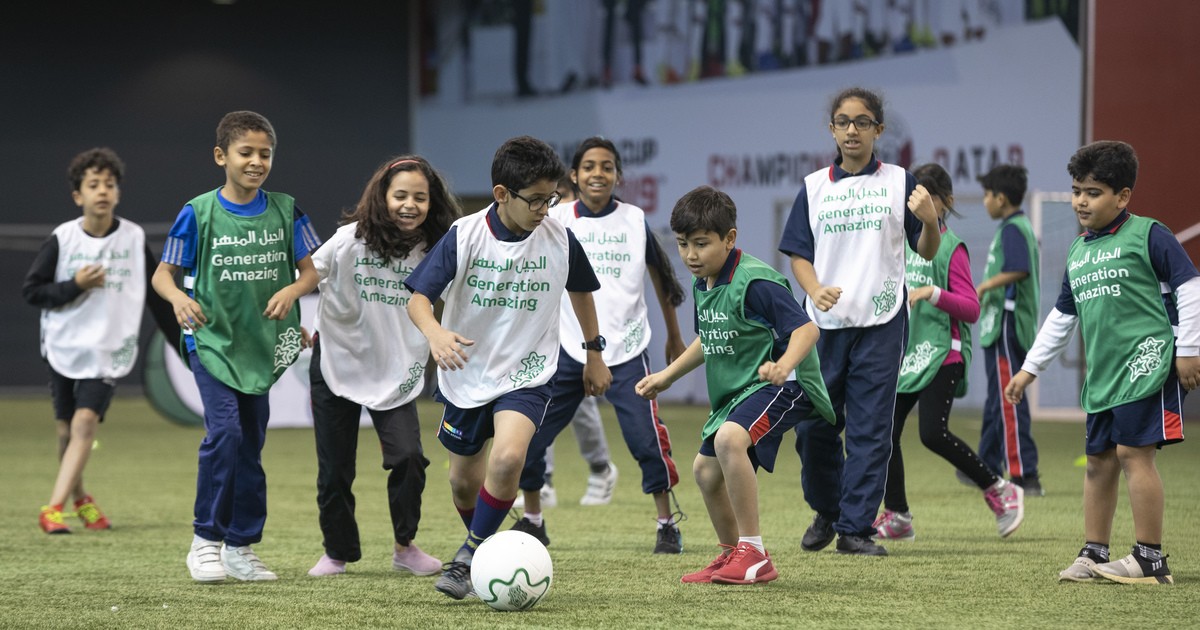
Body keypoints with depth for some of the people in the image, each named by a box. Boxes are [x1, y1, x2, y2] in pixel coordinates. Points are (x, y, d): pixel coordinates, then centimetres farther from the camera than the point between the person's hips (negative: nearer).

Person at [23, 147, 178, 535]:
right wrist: (76, 285, -16)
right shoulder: (62, 239, -5)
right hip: (63, 346, 1)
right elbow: (31, 291, -2)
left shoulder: (134, 238, -2)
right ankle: (80, 499, 33)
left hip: (110, 351, -1)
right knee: (66, 430, 8)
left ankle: (54, 509, -19)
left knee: (85, 422, -17)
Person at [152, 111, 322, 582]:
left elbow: (311, 270, 6)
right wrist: (178, 297, -24)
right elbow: (163, 273, -2)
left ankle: (240, 548, 18)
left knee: (251, 443, 7)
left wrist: (292, 290, -16)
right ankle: (205, 540, -7)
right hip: (211, 338, -3)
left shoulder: (285, 211, 1)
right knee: (224, 431, -19)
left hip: (262, 343, 3)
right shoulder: (199, 213, -7)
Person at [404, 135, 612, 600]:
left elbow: (580, 290, 12)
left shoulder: (559, 238, -8)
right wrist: (434, 332, -38)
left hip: (527, 374, -1)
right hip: (467, 373, 1)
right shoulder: (464, 236, -14)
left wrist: (594, 353, 19)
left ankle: (470, 554, -10)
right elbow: (418, 297, -16)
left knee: (507, 457, -27)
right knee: (464, 482, 13)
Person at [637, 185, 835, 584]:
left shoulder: (754, 282, -20)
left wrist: (784, 365, -44)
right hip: (735, 392, 11)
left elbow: (805, 328, -26)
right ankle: (732, 555, 40)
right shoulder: (702, 286, 9)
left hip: (782, 386, -11)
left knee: (730, 438, -34)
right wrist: (666, 376, 30)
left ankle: (754, 556, -26)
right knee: (705, 470, 17)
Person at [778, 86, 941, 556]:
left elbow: (927, 252, 5)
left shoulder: (899, 182, 4)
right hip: (825, 323, 2)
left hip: (881, 323, -2)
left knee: (870, 429, -3)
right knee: (813, 426, 3)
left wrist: (930, 220, -17)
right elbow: (798, 254, 7)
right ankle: (825, 513, 26)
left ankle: (856, 528, 2)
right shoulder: (814, 187, 9)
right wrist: (815, 291, -13)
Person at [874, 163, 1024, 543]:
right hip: (905, 354, 7)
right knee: (886, 432, 0)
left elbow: (971, 309, -12)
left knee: (933, 433, -17)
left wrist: (933, 293, -25)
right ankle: (897, 517, 10)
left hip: (941, 355, -7)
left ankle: (1000, 491, -1)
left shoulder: (950, 247, -6)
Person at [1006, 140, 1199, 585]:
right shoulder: (1078, 252, 18)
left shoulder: (1147, 236, -4)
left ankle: (1151, 560, -9)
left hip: (1146, 364, -8)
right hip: (1103, 373, 8)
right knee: (1099, 461, 9)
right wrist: (1030, 368, 27)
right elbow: (1062, 316, 26)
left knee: (1133, 452, -12)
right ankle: (1094, 555, 17)